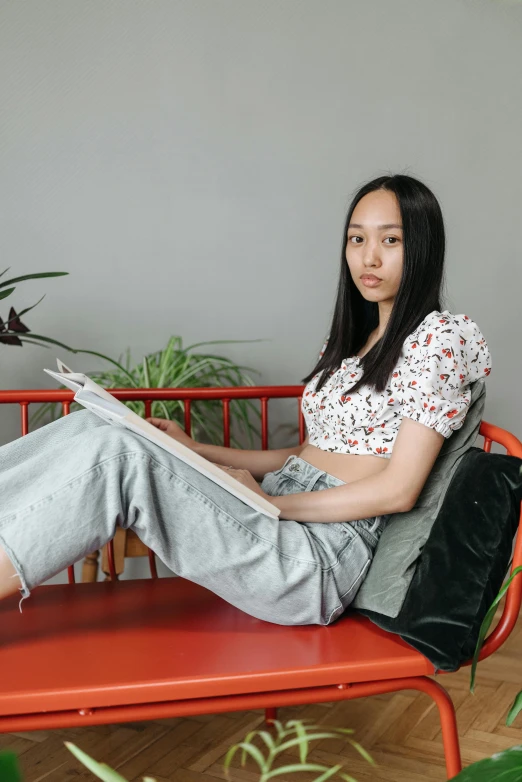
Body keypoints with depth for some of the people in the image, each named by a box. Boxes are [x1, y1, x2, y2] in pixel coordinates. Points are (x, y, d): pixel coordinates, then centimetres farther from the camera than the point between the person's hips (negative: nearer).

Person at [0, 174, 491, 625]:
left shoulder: (438, 336, -4)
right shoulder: (351, 338, 20)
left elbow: (396, 490, -11)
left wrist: (269, 500, -8)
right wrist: (195, 451, 10)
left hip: (320, 556, -7)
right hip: (274, 517, 7)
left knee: (116, 455, -27)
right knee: (92, 429, -11)